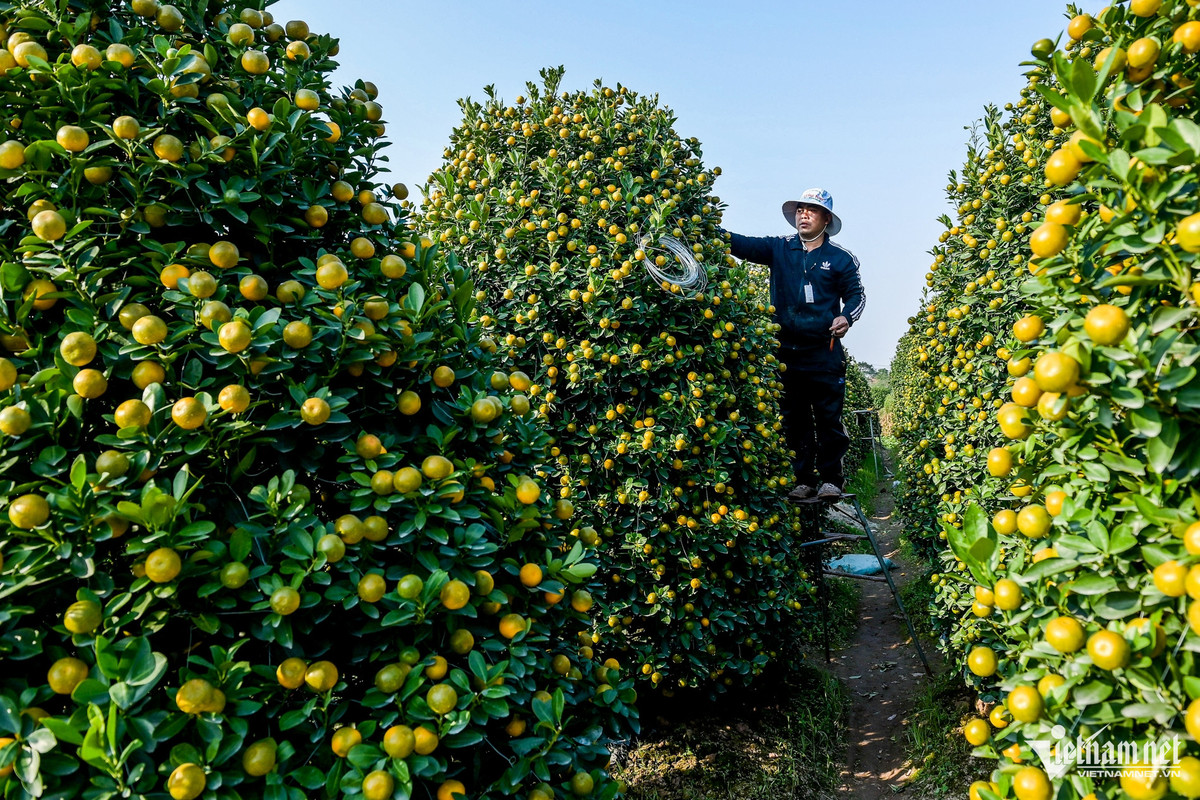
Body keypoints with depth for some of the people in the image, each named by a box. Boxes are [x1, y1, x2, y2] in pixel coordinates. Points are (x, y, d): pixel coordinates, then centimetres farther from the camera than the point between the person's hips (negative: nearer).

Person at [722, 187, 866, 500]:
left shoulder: (841, 258, 6)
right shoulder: (779, 248, 8)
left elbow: (856, 294, 12)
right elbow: (742, 244, -4)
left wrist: (846, 317, -9)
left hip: (825, 353, -2)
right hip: (787, 351, 2)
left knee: (828, 418, -2)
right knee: (794, 419, 6)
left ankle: (831, 478, 8)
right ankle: (804, 479, 15)